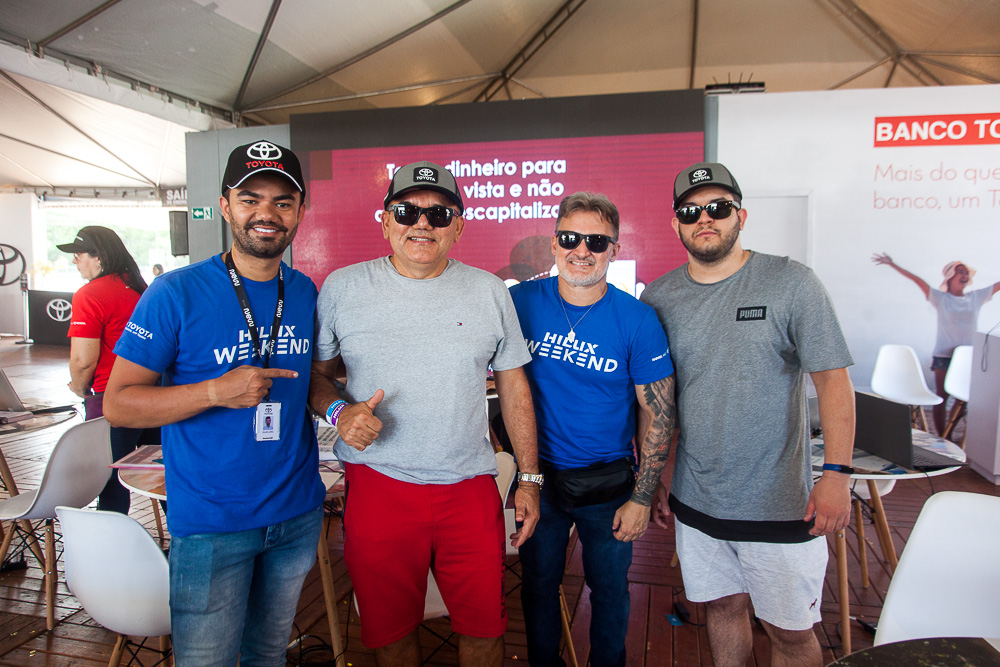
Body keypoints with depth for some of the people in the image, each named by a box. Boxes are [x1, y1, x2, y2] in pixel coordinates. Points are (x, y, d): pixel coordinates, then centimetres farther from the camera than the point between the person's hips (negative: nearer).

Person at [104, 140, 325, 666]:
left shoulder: (306, 293, 2)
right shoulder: (177, 293, -13)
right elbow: (118, 404, -12)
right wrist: (216, 391, -26)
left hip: (297, 514, 5)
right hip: (211, 524, -4)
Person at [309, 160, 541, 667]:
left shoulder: (489, 291, 4)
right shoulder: (342, 287, 1)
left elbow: (513, 385, 8)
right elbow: (315, 372, 8)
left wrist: (528, 478, 6)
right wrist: (339, 411, -15)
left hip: (470, 487, 1)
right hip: (377, 486, 0)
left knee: (485, 626, 11)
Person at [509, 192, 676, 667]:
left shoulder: (638, 320, -13)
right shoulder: (521, 302, -9)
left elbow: (658, 413, -8)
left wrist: (641, 498, -9)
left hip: (609, 482, -1)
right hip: (539, 474, 2)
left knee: (609, 589, 17)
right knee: (538, 586, 18)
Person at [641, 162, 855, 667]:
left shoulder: (791, 283, -8)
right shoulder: (658, 296, 1)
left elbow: (833, 379, -7)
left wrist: (836, 473, -14)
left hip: (780, 503, -3)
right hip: (695, 499, 3)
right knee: (722, 607, 18)